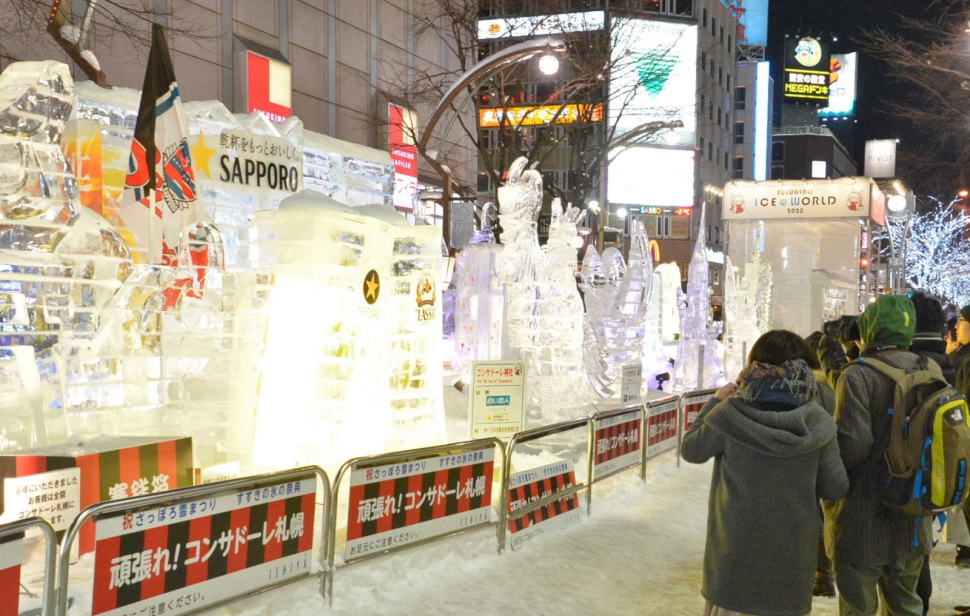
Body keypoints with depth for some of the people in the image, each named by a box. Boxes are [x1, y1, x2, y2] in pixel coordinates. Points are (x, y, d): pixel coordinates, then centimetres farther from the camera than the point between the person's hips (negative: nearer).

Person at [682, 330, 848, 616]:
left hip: (736, 547, -1)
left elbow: (690, 450, 3)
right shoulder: (817, 422, -6)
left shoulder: (729, 413, -12)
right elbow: (836, 488, -1)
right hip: (791, 551, 1)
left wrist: (714, 402, 12)